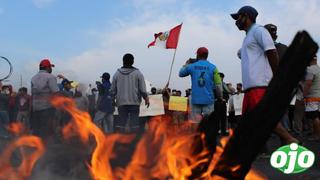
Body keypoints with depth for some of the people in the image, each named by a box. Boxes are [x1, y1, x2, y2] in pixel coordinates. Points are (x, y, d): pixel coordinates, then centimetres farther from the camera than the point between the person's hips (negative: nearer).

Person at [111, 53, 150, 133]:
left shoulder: (117, 73, 5)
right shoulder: (137, 73, -1)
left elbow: (113, 89, 7)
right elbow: (142, 89, -3)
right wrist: (146, 98, 10)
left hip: (121, 102, 2)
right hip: (134, 102, -2)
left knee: (121, 121, 6)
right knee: (134, 122, 1)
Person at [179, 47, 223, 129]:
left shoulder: (191, 66, 3)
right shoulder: (213, 67, 0)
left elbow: (180, 73, 21)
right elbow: (218, 85, -4)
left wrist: (187, 64, 34)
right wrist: (220, 97, 7)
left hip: (195, 99, 1)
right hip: (208, 99, -1)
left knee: (195, 120, 4)